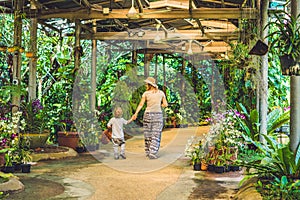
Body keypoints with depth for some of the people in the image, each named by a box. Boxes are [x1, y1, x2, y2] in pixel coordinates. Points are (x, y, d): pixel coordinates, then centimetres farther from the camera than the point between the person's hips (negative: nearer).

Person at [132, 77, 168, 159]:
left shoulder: (146, 93, -3)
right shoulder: (161, 93, 2)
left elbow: (141, 104, -8)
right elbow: (165, 104, 6)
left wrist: (136, 113, -7)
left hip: (148, 114, 0)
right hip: (158, 115, 0)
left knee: (148, 134, 13)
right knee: (156, 135, 1)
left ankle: (148, 152, 22)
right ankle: (152, 153, -7)